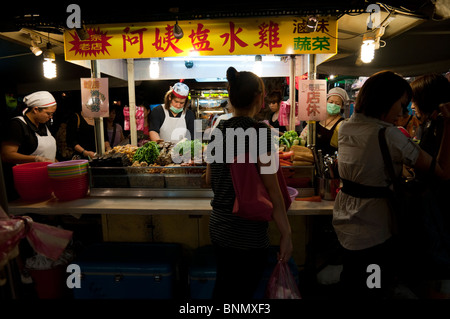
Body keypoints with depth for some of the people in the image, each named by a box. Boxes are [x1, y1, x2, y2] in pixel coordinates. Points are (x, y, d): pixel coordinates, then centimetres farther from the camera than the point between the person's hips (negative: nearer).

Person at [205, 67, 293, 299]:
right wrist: (286, 234, -11)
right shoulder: (259, 131, -16)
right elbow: (271, 188, -18)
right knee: (240, 293, 12)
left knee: (222, 290, 22)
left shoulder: (218, 131, 4)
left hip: (218, 225, 7)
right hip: (247, 232, -6)